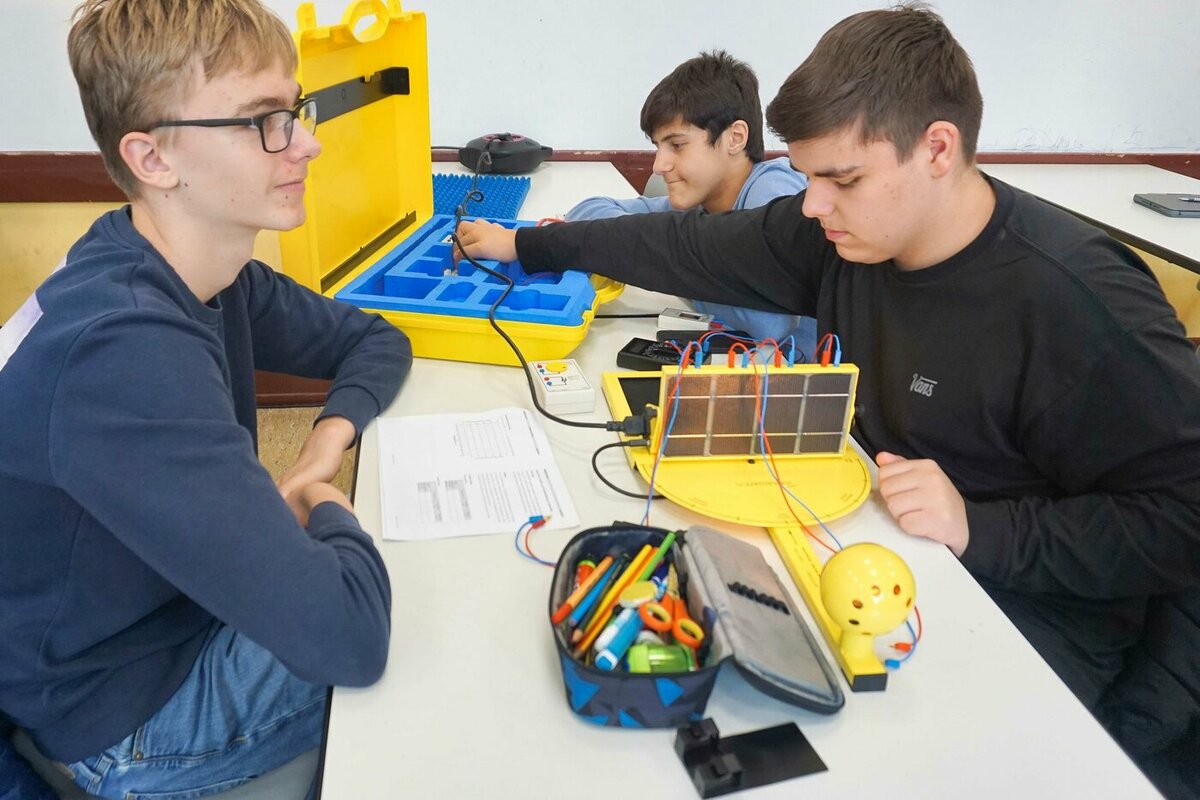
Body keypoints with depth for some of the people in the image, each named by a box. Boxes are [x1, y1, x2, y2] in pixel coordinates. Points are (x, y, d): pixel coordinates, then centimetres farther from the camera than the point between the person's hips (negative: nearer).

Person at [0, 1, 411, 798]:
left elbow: (378, 340, 7)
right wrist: (327, 510, -19)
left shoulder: (210, 274, -8)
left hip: (188, 601, 8)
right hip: (132, 709, -7)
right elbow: (347, 637, -41)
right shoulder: (127, 351, -37)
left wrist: (333, 432, -14)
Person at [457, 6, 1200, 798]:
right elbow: (693, 249, 3)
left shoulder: (1084, 307, -26)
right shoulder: (846, 230, -7)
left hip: (1033, 605, -6)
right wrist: (529, 246, 11)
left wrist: (979, 529, -30)